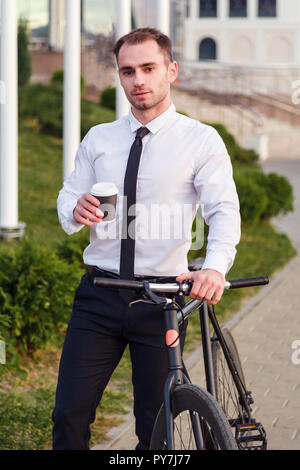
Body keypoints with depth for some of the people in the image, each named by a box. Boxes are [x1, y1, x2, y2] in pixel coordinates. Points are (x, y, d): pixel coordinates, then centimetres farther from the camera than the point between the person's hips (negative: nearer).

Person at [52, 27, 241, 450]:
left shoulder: (201, 140, 0)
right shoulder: (98, 139, 13)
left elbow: (224, 211, -12)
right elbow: (67, 198, 13)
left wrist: (215, 266, -33)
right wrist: (75, 211, -14)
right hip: (98, 296, 3)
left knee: (156, 428, 2)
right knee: (69, 414, -4)